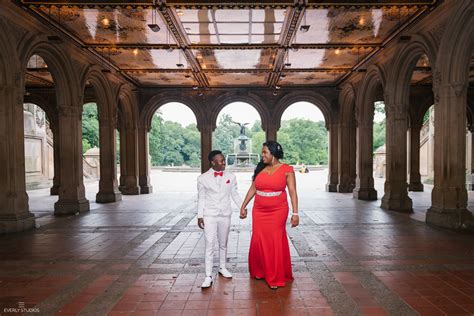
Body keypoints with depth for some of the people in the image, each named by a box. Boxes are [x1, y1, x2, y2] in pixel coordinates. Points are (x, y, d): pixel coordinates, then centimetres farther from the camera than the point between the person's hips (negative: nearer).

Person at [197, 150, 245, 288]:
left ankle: (222, 268, 35)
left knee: (223, 244, 16)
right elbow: (201, 198, -1)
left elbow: (235, 195, 7)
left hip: (225, 215, 3)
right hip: (209, 215, -2)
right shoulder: (203, 178, -6)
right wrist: (200, 216, -4)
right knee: (209, 245, -4)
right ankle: (208, 276, 4)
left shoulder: (231, 176, -1)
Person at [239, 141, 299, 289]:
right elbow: (252, 189, 9)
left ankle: (275, 278, 20)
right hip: (259, 211, 4)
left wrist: (295, 213, -13)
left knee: (276, 243, 4)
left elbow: (292, 192, -8)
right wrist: (243, 206, 10)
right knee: (258, 242, 9)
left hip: (278, 211, -3)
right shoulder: (260, 168, 4)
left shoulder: (287, 170, -6)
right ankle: (259, 271, 32)